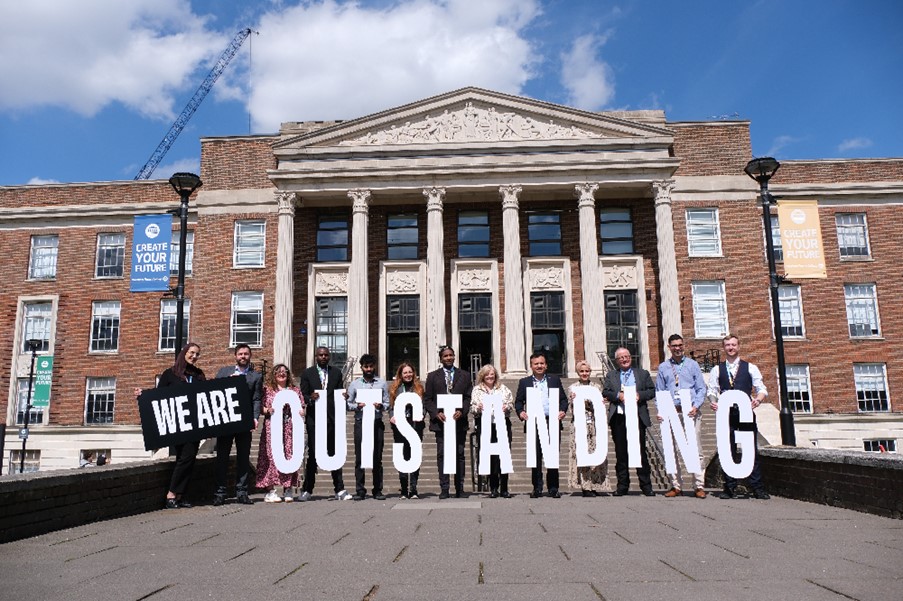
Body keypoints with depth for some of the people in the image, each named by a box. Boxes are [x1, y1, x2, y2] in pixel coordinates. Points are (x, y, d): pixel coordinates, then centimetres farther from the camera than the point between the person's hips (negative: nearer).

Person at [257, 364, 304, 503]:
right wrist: (267, 410, -13)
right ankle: (271, 490, -2)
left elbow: (301, 409, 17)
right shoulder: (267, 389, 10)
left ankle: (288, 489, 5)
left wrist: (299, 411, -4)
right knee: (271, 456, -6)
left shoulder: (295, 390, 15)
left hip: (290, 428, 2)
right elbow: (259, 408, 6)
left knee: (289, 455, -2)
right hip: (272, 428, -2)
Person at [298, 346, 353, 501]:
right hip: (314, 419, -1)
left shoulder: (337, 372, 11)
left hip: (332, 418, 2)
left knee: (335, 453, 4)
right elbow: (303, 395, 1)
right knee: (313, 454, 3)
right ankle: (307, 490, 12)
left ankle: (340, 490, 8)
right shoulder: (307, 373, 6)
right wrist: (310, 398, -20)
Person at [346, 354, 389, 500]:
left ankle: (378, 490, 8)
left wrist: (381, 406, -12)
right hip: (360, 423, 0)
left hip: (377, 423, 0)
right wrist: (357, 406, -12)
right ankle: (360, 491, 5)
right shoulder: (354, 384, 9)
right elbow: (348, 404, 7)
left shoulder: (382, 383, 10)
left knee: (377, 458, 2)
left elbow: (387, 404, 8)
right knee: (359, 458, -1)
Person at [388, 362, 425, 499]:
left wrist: (421, 415, -8)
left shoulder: (419, 387, 9)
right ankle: (404, 489, 10)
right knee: (402, 457, 4)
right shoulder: (395, 388, 10)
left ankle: (413, 489, -1)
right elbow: (391, 406, 10)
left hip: (415, 424, -1)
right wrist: (392, 417, -7)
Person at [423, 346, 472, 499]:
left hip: (459, 421, 1)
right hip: (440, 421, 0)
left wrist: (461, 411, -10)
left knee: (459, 455, 3)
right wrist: (436, 413, -9)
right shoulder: (433, 376, 9)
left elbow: (469, 397, 6)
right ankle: (444, 488, 5)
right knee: (442, 455, -1)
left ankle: (459, 489, 10)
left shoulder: (464, 375, 11)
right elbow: (427, 399, 6)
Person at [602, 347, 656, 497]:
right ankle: (622, 485, 12)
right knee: (620, 453, 5)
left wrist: (640, 395, -11)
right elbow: (605, 392, 4)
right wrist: (618, 395, -13)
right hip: (618, 418, 1)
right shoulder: (611, 375, 14)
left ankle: (646, 485, 8)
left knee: (641, 451, 0)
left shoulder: (643, 374, 12)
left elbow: (652, 391, 6)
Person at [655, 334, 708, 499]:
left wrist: (696, 406, -9)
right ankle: (676, 485, 11)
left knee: (696, 448, -3)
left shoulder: (692, 365, 9)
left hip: (691, 411, -1)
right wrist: (660, 411, -2)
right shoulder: (663, 367, 11)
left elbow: (701, 388, 6)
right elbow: (659, 392, 11)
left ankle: (699, 486, 3)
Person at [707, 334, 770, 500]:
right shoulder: (716, 370, 12)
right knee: (727, 451, 2)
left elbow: (761, 389, 5)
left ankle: (757, 487, 3)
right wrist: (713, 401, -15)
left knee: (752, 450, -2)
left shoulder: (750, 368, 10)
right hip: (726, 414, 1)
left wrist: (758, 399, -16)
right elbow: (712, 390, 6)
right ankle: (730, 488, 8)